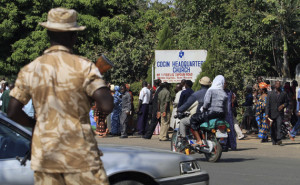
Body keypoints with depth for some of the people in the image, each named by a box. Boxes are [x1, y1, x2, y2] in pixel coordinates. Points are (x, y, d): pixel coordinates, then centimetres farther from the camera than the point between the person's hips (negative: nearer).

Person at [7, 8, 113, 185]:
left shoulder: (29, 70, 3)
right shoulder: (84, 67, -8)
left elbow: (13, 112, 2)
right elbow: (107, 106, -17)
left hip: (43, 155, 4)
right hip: (79, 155, -4)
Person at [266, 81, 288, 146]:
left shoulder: (283, 94, 8)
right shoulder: (270, 94, 5)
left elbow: (287, 102, 15)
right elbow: (268, 104, 0)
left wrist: (283, 105, -8)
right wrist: (267, 114, -9)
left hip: (280, 113, -1)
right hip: (272, 113, 1)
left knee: (279, 126, -17)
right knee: (273, 128, 4)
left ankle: (279, 140, -25)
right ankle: (274, 141, 15)